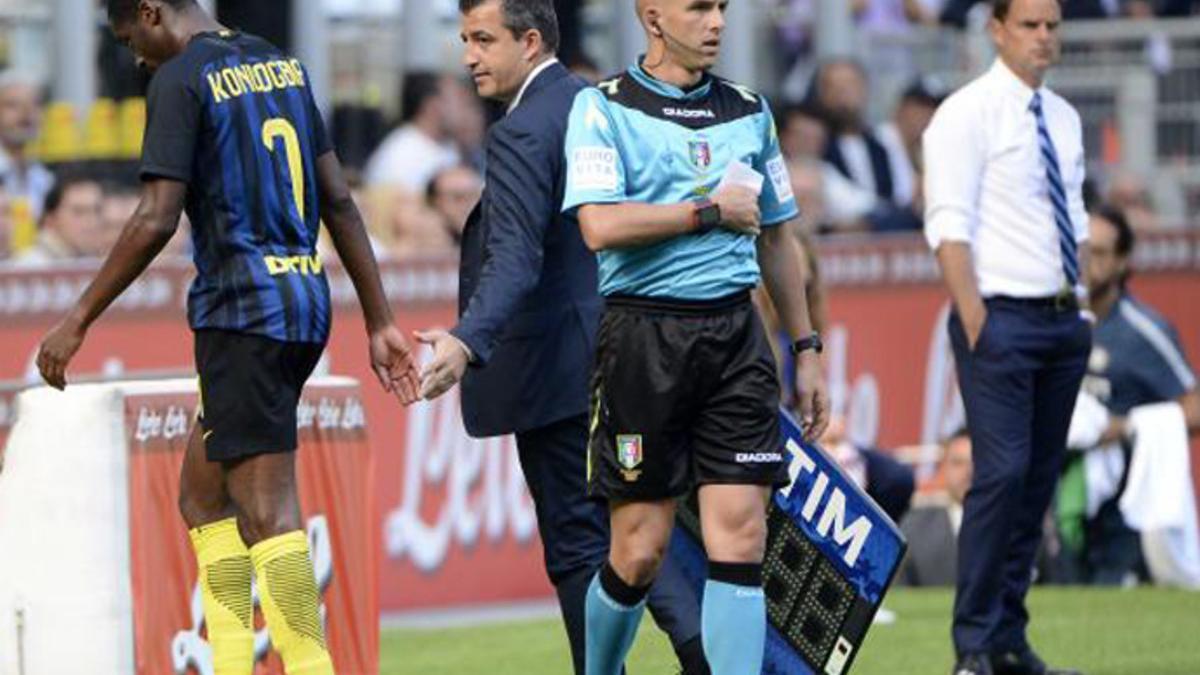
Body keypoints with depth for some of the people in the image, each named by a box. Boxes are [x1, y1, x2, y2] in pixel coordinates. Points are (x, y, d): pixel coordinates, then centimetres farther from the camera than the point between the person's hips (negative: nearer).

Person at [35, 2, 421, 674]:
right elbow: (339, 201, 15)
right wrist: (380, 321, 16)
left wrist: (79, 321, -10)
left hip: (242, 312, -8)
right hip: (306, 303, 8)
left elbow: (155, 221, -16)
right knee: (202, 497, 15)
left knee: (269, 516, -9)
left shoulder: (181, 78, -8)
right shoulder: (284, 64, 15)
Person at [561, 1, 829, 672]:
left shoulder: (749, 110, 14)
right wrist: (710, 210, -9)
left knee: (741, 535, -7)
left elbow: (776, 238, 21)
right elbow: (601, 225, -16)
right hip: (643, 334, -4)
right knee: (640, 551, 1)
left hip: (736, 332, 4)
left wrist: (807, 347, 18)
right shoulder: (603, 108, -2)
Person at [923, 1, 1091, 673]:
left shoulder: (1065, 118, 15)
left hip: (1063, 319, 7)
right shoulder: (967, 114, -7)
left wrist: (1084, 304, 11)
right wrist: (976, 327, -17)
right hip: (1002, 316, -7)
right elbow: (950, 227, -12)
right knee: (1003, 473, -14)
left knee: (1040, 479, 6)